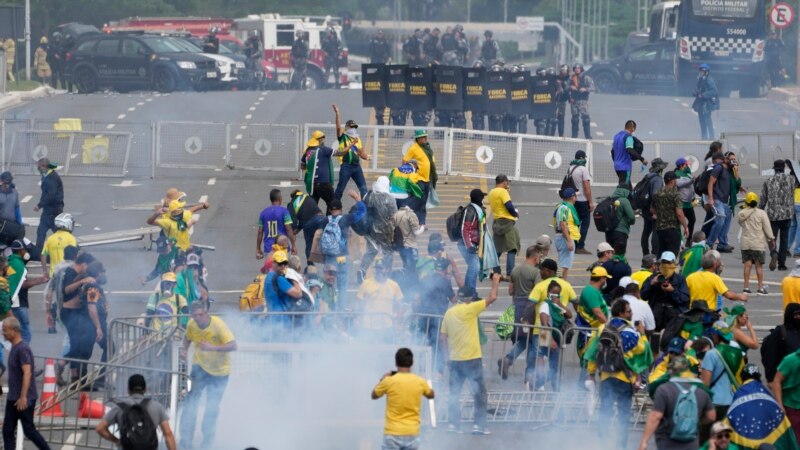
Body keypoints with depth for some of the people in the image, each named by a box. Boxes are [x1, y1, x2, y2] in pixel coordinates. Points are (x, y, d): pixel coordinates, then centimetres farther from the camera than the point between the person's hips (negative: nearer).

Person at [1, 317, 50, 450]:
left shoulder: (22, 349, -17)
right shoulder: (14, 348, 11)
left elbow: (27, 373, -25)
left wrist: (23, 397, -29)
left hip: (24, 399, -9)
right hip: (13, 399, 9)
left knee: (29, 430, -2)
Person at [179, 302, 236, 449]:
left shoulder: (218, 325, -26)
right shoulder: (191, 325, -12)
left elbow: (233, 345, -31)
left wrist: (212, 348, -43)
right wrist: (185, 349, -10)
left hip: (219, 370, -2)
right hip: (200, 366, 2)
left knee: (212, 407, 4)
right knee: (191, 402, -10)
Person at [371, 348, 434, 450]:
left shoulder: (389, 381, -10)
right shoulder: (420, 382, -2)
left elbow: (374, 396, 11)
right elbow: (431, 395, 22)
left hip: (393, 434, -2)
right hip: (412, 434, 2)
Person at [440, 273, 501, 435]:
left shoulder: (449, 313, 6)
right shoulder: (469, 309, -11)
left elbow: (443, 338, 10)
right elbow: (492, 298, -12)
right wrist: (495, 281, 3)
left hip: (455, 359, 5)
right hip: (471, 359, -5)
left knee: (454, 393, 11)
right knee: (479, 392, 3)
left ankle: (453, 424, 9)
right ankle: (479, 425, 0)